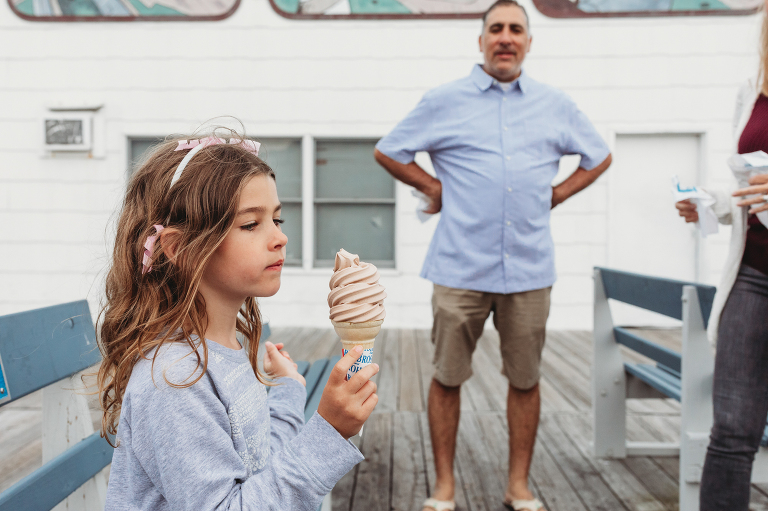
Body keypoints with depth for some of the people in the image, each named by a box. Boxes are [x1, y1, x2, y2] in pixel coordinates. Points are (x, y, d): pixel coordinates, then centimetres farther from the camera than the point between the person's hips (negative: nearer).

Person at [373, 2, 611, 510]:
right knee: (448, 377, 4)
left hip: (530, 268, 2)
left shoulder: (556, 105, 11)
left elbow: (600, 156, 24)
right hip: (461, 266, -1)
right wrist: (435, 188, 6)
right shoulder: (444, 101, 5)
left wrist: (556, 194, 11)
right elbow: (387, 152, 13)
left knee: (525, 379, 9)